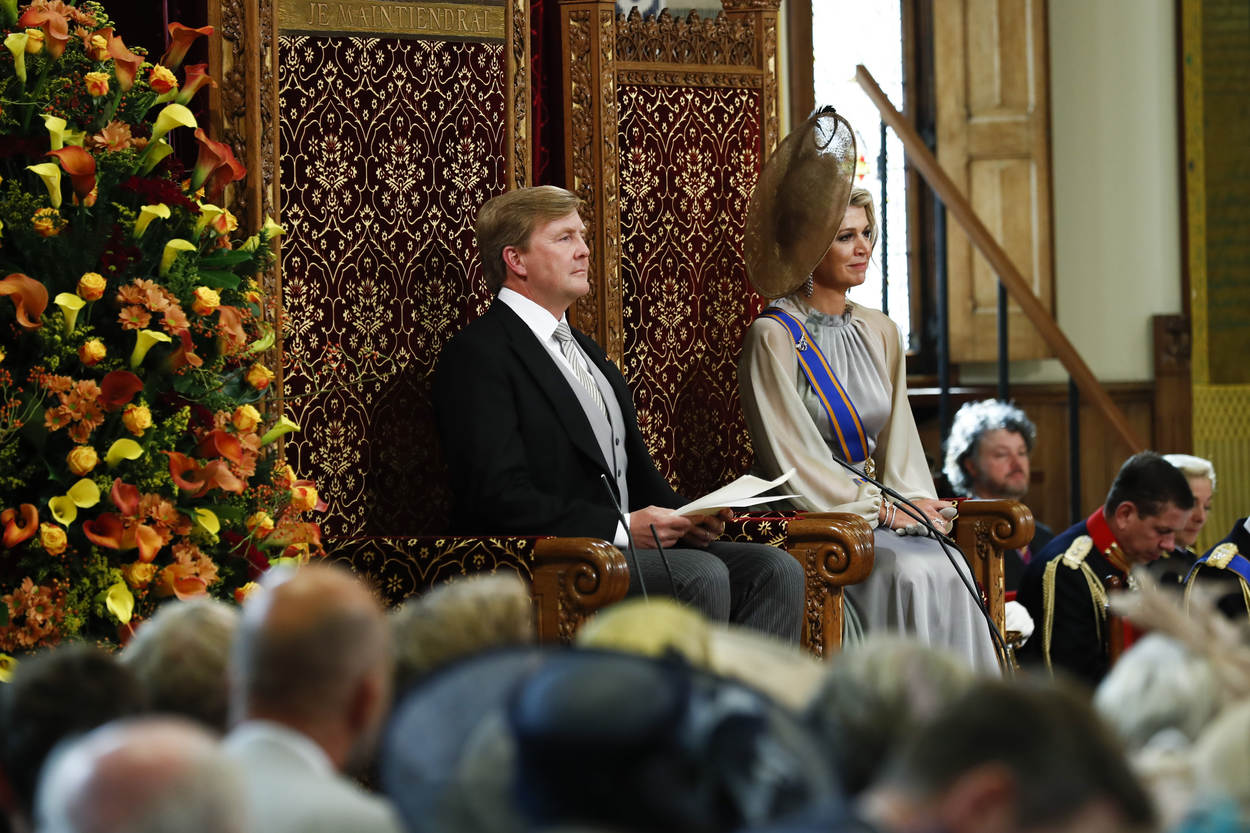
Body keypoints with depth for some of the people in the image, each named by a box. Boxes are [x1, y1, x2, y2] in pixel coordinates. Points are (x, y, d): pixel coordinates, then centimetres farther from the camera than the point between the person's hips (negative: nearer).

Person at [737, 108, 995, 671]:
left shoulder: (879, 334, 17)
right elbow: (793, 460, -10)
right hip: (806, 522, -6)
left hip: (878, 506, 6)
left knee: (950, 568, -25)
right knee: (916, 572, -30)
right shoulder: (774, 337, -5)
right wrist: (882, 508, -14)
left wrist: (915, 500, -3)